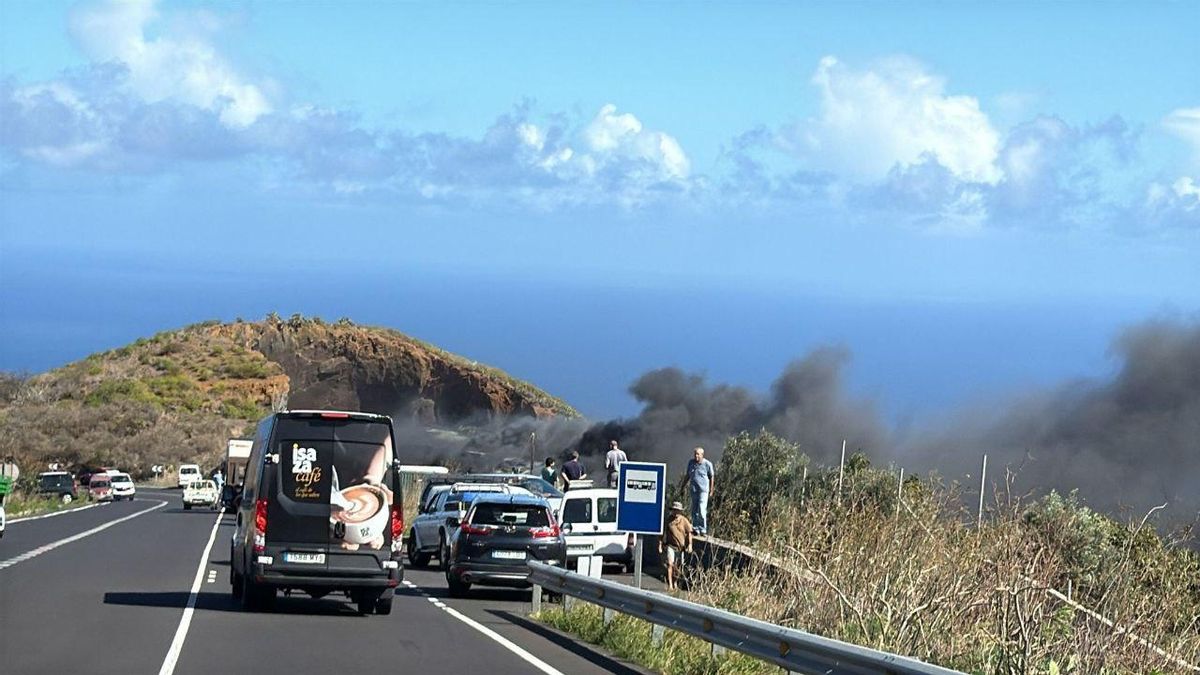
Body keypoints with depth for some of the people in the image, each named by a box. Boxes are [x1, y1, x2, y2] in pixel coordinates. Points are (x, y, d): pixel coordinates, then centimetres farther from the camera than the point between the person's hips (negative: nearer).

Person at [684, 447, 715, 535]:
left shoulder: (707, 464, -6)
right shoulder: (691, 462, 6)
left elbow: (712, 477, 4)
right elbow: (688, 475, 18)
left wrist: (711, 490, 6)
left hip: (703, 490, -5)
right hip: (693, 489, 5)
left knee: (702, 509, -13)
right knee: (694, 510, 8)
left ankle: (703, 529, -9)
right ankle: (695, 528, 16)